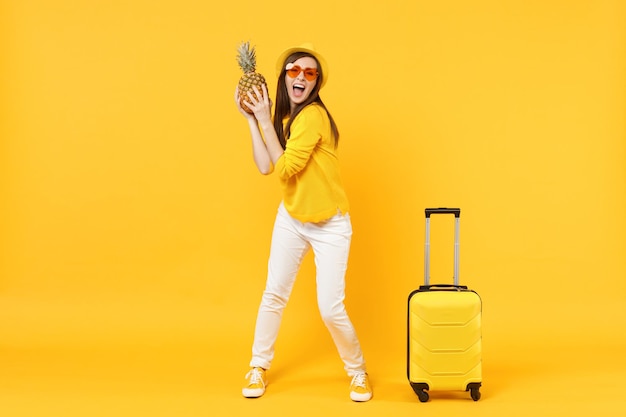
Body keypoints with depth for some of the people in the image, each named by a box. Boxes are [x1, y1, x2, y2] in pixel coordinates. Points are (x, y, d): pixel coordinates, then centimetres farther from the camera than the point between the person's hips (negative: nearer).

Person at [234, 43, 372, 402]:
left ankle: (358, 371, 18)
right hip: (291, 219, 7)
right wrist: (251, 119, -10)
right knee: (274, 294, 9)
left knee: (331, 309, -6)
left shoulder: (313, 116, -21)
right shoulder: (284, 115, 3)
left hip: (330, 225, -6)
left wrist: (265, 120, -22)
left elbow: (284, 168, -24)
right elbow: (265, 167, -8)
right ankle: (259, 368, 26)